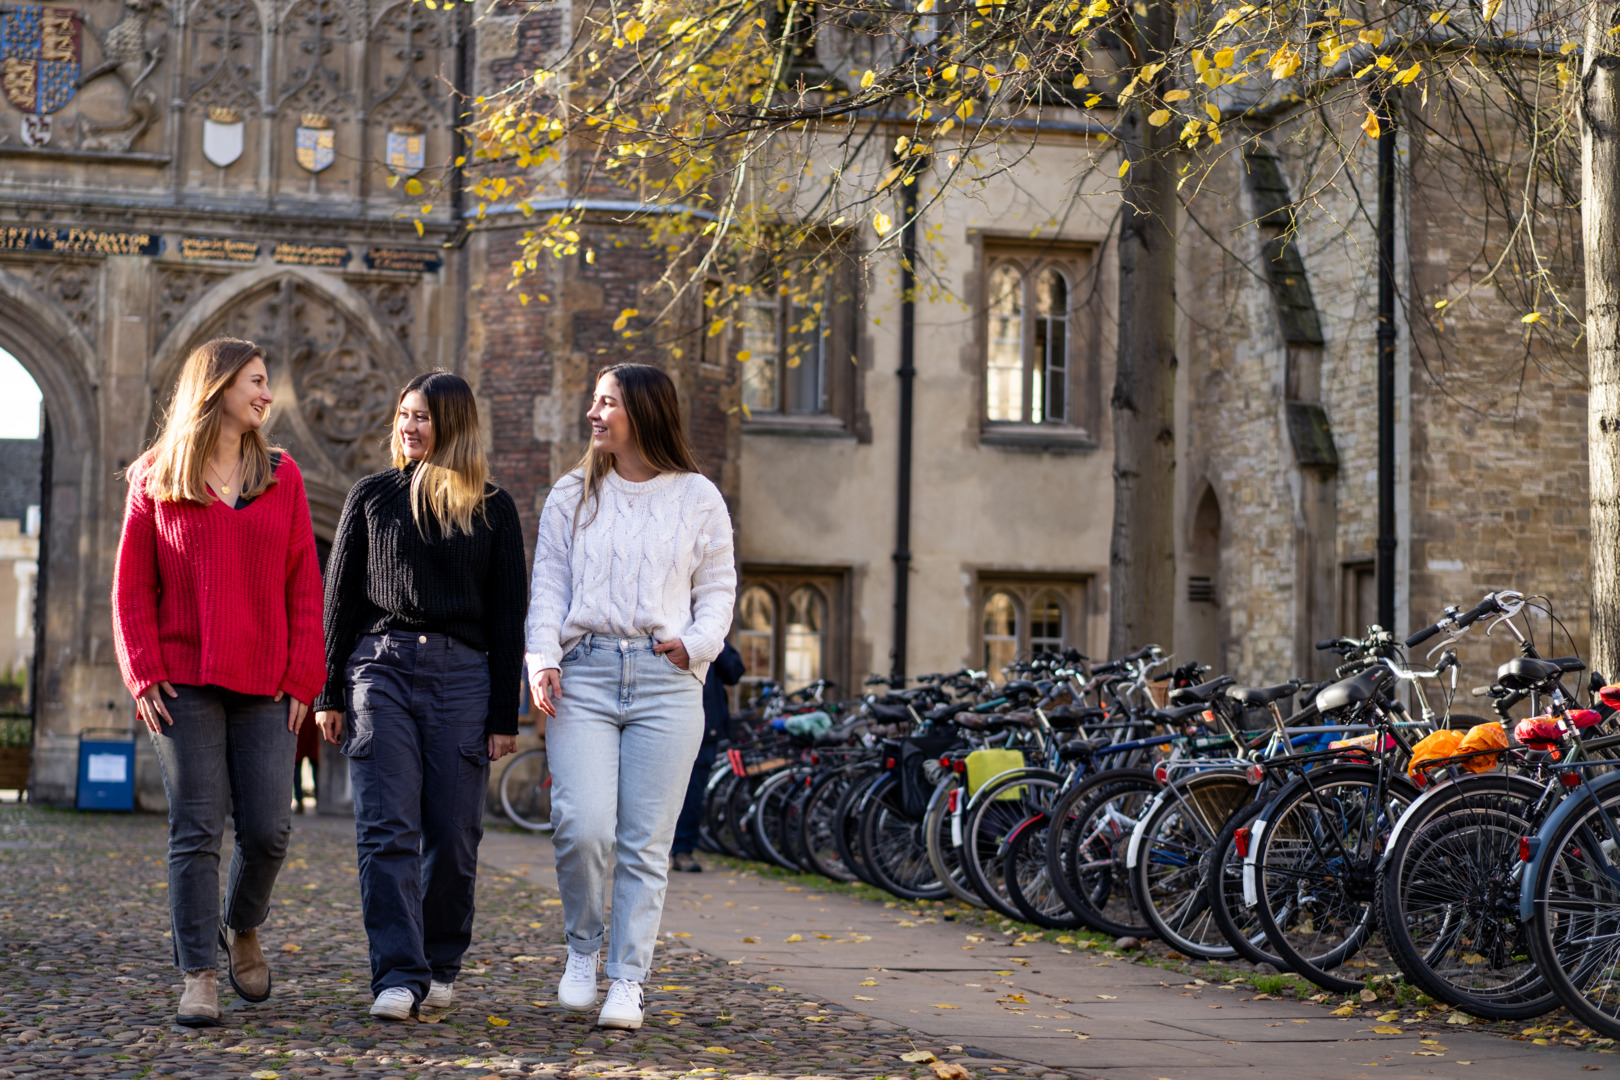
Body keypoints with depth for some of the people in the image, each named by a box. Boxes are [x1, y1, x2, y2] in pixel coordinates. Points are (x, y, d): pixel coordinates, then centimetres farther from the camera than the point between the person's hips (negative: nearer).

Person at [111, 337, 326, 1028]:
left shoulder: (281, 476, 11)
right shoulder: (154, 480, 6)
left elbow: (305, 585, 8)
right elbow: (131, 587, 5)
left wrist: (302, 677, 0)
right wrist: (144, 675, -6)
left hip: (266, 686, 2)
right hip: (185, 684, -2)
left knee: (268, 828, -2)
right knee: (196, 830, -4)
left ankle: (243, 930, 26)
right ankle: (198, 976, 3)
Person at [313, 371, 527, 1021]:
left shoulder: (493, 510, 8)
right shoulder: (371, 497, 10)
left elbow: (507, 616, 7)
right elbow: (340, 597, 11)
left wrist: (506, 714, 2)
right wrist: (328, 693, 5)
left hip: (463, 674, 0)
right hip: (381, 667, 0)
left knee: (453, 833, 1)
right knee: (388, 830, -9)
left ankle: (440, 968, 17)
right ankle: (398, 975, -11)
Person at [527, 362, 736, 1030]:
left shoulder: (697, 498, 10)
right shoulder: (572, 495, 13)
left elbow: (718, 588, 11)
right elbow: (548, 585, 9)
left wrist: (697, 644, -8)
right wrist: (542, 658, -6)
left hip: (666, 680, 0)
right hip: (584, 675, 1)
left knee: (646, 844, -1)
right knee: (582, 827, -14)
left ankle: (627, 982, 8)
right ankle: (582, 948, 12)